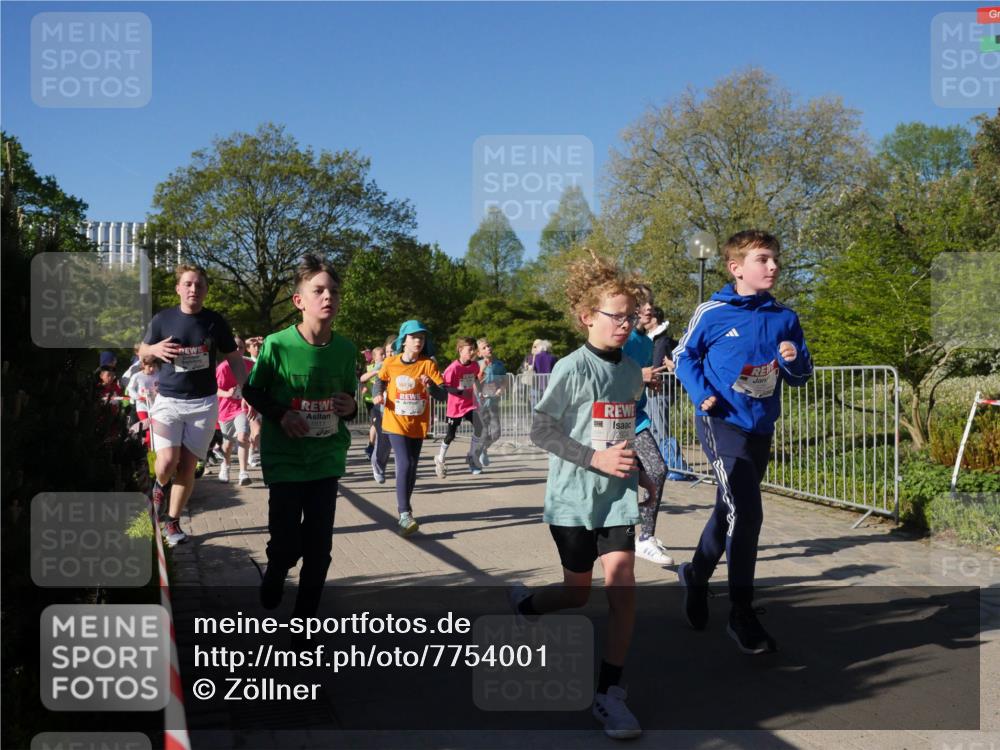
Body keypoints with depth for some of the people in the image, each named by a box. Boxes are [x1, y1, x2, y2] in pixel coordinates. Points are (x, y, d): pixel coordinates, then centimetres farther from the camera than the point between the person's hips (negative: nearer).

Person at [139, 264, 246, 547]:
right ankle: (161, 486, 22)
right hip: (168, 400, -1)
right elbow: (141, 351, 11)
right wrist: (155, 349, -13)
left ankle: (173, 521, 22)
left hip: (203, 403, 1)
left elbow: (234, 360, 5)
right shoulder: (162, 319, -1)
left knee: (187, 468, 3)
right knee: (167, 463, -15)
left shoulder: (215, 321, -1)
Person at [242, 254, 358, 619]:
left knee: (319, 546, 6)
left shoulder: (345, 350, -3)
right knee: (286, 544, 2)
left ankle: (306, 614, 26)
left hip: (327, 459, 3)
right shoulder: (277, 345, -13)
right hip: (284, 458, -3)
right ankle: (273, 577, 38)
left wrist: (350, 407, -10)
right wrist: (279, 414, -16)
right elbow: (251, 391, 0)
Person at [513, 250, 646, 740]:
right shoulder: (572, 368, -13)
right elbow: (540, 430, -14)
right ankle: (523, 603, 42)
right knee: (578, 593, 8)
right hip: (573, 497, -4)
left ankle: (609, 693, 4)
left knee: (623, 587, -8)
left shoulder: (632, 371, 5)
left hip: (618, 496, 4)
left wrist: (635, 466, 8)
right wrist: (596, 459, -20)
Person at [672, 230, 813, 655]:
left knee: (729, 513, 18)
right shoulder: (712, 312, -8)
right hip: (722, 424, -5)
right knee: (746, 513, -17)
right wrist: (701, 393, -11)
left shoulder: (784, 318, 3)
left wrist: (795, 360, -13)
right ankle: (742, 616, -4)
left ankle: (696, 575, 44)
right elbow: (683, 356, 4)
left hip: (761, 429, 6)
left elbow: (801, 377, 10)